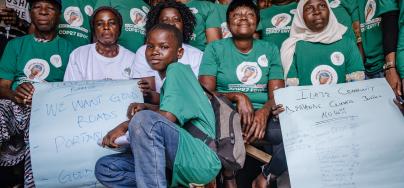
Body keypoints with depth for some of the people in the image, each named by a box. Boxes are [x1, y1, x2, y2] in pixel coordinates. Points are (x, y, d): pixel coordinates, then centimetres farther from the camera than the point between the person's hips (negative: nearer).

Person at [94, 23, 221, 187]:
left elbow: (168, 116, -16)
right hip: (177, 160, 9)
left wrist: (124, 126, -5)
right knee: (104, 167, 0)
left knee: (144, 119, -32)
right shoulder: (167, 81, 22)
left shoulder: (177, 69, -3)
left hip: (201, 159, -9)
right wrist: (146, 107, 12)